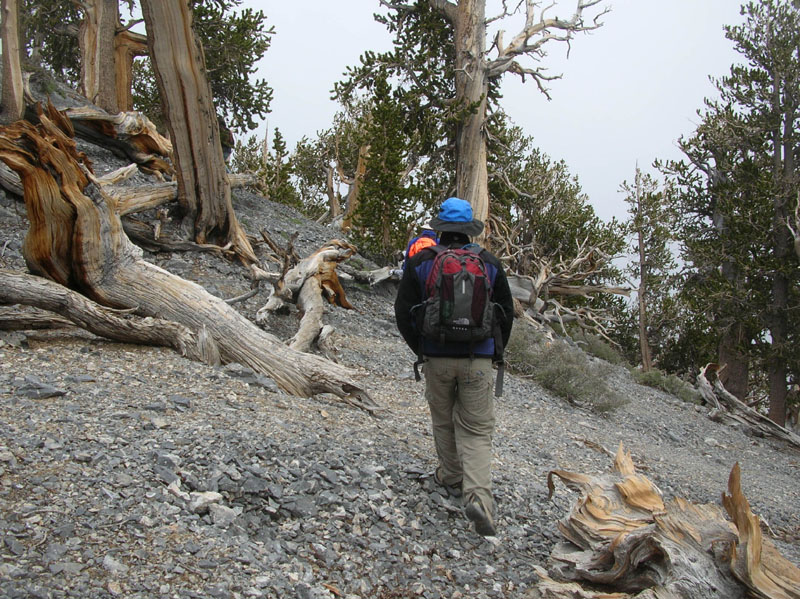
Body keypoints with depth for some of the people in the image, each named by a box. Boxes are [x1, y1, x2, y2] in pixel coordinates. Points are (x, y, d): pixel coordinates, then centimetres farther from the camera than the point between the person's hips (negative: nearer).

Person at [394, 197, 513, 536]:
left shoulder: (420, 263, -1)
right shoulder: (490, 265, 1)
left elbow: (404, 314, -1)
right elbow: (506, 314, 6)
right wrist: (494, 353, 19)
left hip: (437, 358, 1)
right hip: (477, 361, 0)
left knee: (443, 421, 21)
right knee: (477, 431, 2)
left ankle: (451, 475, 38)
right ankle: (478, 495, -14)